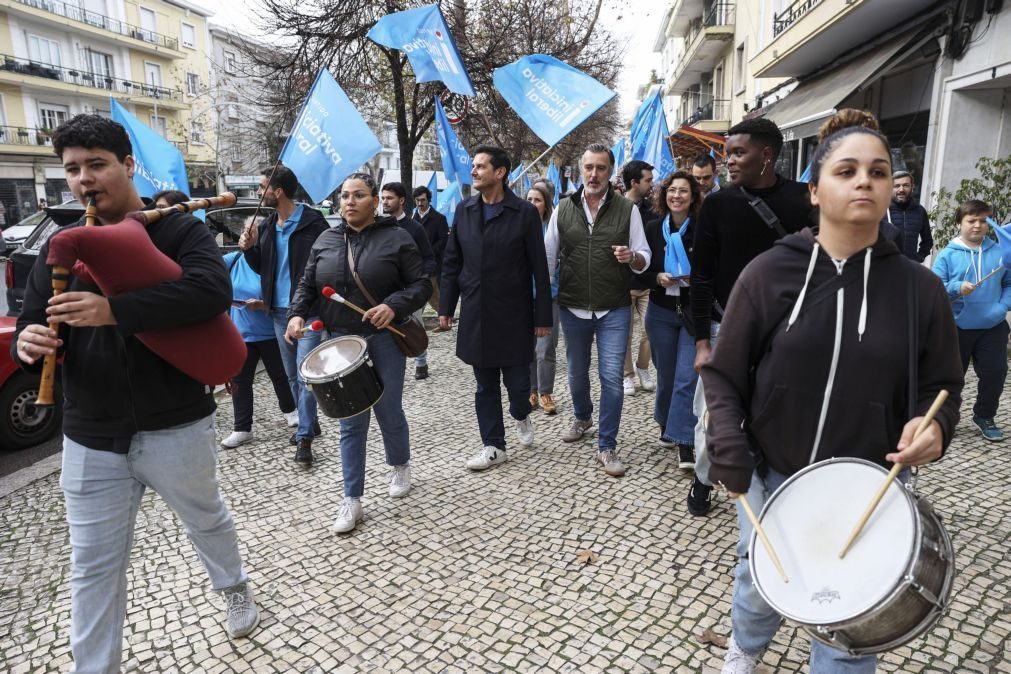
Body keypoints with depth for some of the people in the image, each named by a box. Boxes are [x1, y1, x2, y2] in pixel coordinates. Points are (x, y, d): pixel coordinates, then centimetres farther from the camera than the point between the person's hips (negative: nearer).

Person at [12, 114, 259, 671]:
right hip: (90, 439, 3)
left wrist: (114, 310, -36)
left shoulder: (179, 230, -8)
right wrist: (28, 344, -16)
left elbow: (212, 290, -28)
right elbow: (32, 326, 8)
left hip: (176, 428, -3)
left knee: (207, 521, 22)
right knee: (93, 567, 12)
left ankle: (234, 587, 51)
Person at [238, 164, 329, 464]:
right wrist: (249, 248, -3)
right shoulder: (266, 226, 11)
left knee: (305, 376, -6)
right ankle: (308, 423, 31)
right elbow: (261, 268, 17)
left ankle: (304, 438, 3)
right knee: (292, 375, 15)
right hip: (279, 310, 7)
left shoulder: (313, 223, -11)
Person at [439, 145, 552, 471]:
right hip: (475, 315, 4)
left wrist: (542, 316, -7)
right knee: (485, 385, 10)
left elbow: (539, 269, -6)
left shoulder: (525, 212, -6)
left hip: (514, 315, -3)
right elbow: (452, 264, 9)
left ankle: (521, 415, 37)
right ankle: (494, 445, 24)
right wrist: (446, 308, 6)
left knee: (517, 381, 3)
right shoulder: (464, 211, 6)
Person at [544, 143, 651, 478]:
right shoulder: (564, 208, 2)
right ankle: (582, 418, 45)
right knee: (577, 372, 17)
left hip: (613, 311, -2)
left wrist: (631, 257, -22)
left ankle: (606, 447, 8)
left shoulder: (627, 209, -2)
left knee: (612, 377, -5)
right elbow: (546, 254, 6)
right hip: (573, 309, 2)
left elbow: (644, 259, 1)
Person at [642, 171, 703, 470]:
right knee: (666, 375, 13)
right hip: (661, 312, 3)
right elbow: (641, 270, 7)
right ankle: (667, 426, 33)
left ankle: (684, 442, -1)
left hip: (694, 311, -2)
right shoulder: (653, 228, 2)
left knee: (688, 378, -8)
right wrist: (658, 278, -12)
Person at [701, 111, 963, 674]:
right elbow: (724, 374, -4)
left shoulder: (920, 288, -5)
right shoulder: (770, 273, -9)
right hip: (771, 476, 1)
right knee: (759, 585, 24)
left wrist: (934, 424, -17)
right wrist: (727, 440, -17)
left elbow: (942, 386, 4)